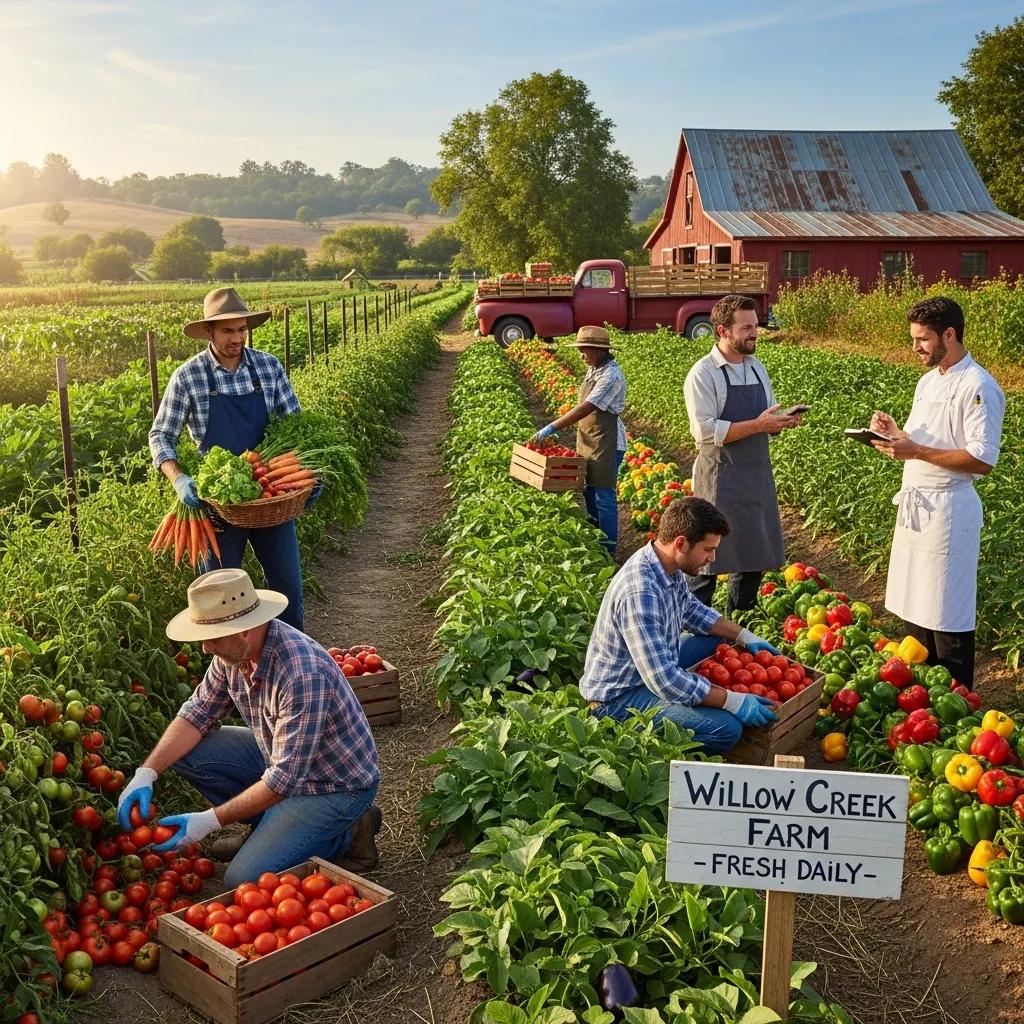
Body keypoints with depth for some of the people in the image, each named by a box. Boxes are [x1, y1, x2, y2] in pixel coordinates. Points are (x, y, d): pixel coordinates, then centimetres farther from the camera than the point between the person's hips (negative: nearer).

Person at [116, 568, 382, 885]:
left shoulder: (302, 674, -35)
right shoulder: (233, 651, -8)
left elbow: (285, 779, -31)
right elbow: (197, 713, 4)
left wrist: (211, 820, -24)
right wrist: (146, 773, -8)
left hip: (336, 785, -8)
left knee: (243, 881, -19)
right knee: (186, 753, -3)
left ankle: (346, 836, 2)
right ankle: (269, 826, 11)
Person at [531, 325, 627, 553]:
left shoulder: (611, 375, -20)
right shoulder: (593, 369, 8)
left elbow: (585, 408, -26)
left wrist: (551, 429, -25)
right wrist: (555, 429, 8)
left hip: (606, 442, -9)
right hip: (588, 440, 9)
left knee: (603, 495, -3)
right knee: (589, 491, 16)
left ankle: (608, 548, 7)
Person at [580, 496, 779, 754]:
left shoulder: (668, 566, -4)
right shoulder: (640, 592, -34)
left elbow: (692, 609, 17)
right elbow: (664, 681, -34)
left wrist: (745, 636, 9)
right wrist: (734, 701, -27)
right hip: (619, 697, -10)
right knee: (727, 729, -24)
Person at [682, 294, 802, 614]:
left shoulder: (757, 368, 11)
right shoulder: (703, 374, -11)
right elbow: (706, 432, -20)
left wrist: (783, 420, -4)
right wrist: (758, 424, -21)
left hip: (758, 475, 8)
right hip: (720, 479, -7)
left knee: (755, 556, 14)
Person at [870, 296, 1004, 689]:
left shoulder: (978, 387, -15)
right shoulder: (928, 382, 13)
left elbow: (982, 460, -20)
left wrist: (916, 451, -22)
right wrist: (896, 433, -1)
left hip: (948, 509, -9)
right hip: (915, 504, 9)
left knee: (948, 617, 0)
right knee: (916, 608, 16)